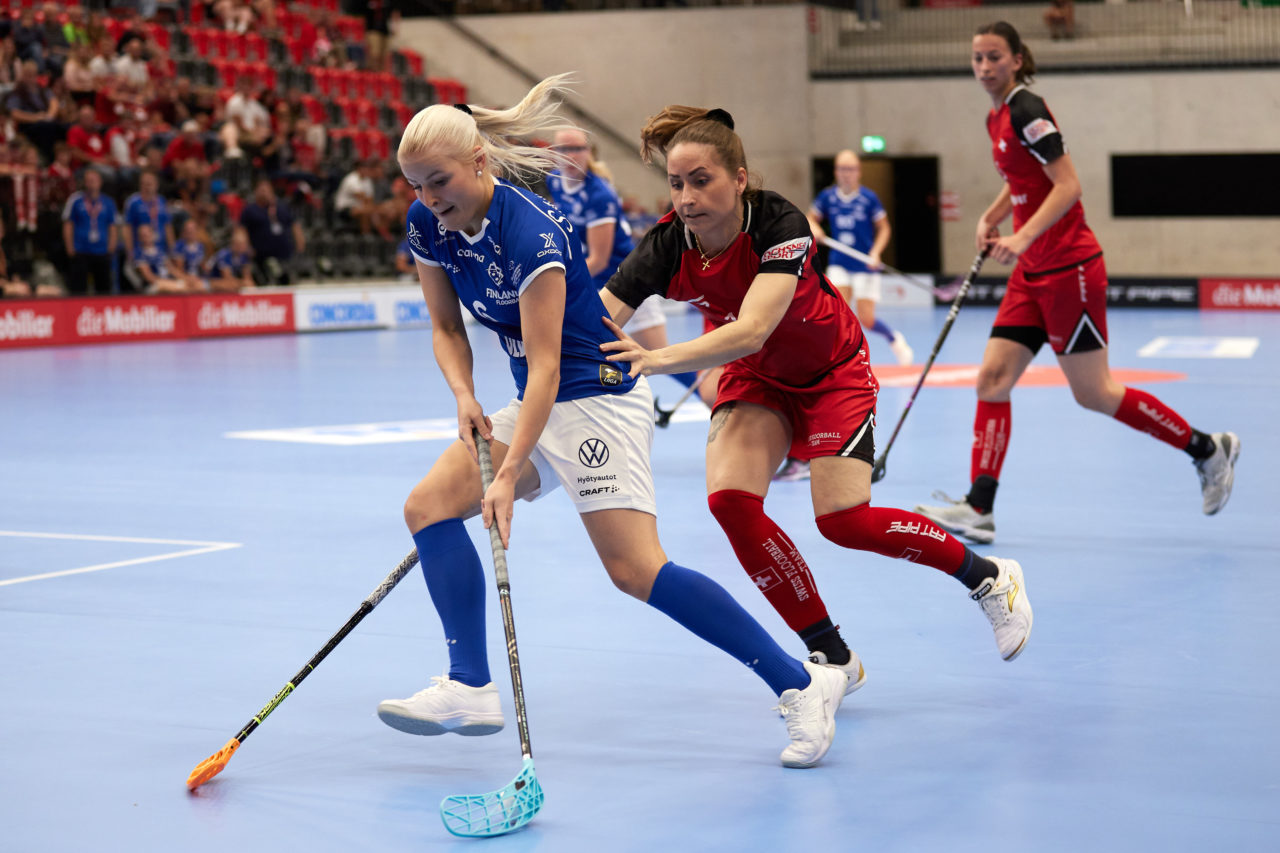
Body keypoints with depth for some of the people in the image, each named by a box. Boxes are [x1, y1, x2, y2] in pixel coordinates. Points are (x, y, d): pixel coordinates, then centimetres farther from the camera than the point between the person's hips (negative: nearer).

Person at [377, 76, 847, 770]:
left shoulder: (531, 232, -25)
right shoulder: (427, 226, -2)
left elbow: (545, 366, -27)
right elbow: (447, 327, 9)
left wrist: (509, 476, -33)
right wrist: (465, 398, -11)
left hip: (596, 397, -9)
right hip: (536, 405, 9)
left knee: (635, 569, -17)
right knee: (429, 505, -4)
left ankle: (802, 685, -12)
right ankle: (470, 689, -6)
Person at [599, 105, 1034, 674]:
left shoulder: (780, 224, -34)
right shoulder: (667, 248, -24)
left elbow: (751, 331, -48)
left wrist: (659, 359, -61)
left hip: (833, 371, -4)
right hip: (756, 378, 4)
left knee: (843, 519, -15)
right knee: (731, 500, -18)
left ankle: (990, 577, 12)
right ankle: (832, 657, -3)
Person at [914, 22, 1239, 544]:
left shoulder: (1026, 111, -15)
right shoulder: (997, 119, 12)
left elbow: (1068, 186, -21)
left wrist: (1022, 238, -31)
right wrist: (992, 217, 12)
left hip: (1068, 268, -9)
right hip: (1032, 273, 9)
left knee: (1093, 393, -2)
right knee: (992, 380, 0)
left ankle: (1207, 448, 13)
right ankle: (978, 510, -3)